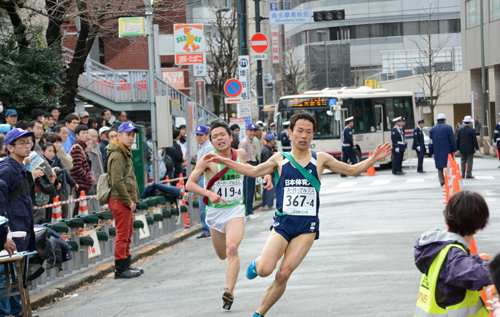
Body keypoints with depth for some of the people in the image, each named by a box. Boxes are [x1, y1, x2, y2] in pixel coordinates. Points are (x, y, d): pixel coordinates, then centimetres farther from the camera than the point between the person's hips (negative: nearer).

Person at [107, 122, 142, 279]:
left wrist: (133, 200, 15)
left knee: (128, 234, 16)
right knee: (122, 235, -7)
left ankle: (126, 264, 25)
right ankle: (120, 269, -3)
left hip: (126, 201, 10)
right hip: (120, 200, -10)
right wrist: (128, 201, -18)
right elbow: (117, 182, -23)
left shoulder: (125, 154, 18)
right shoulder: (117, 156, -16)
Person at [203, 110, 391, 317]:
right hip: (283, 222, 0)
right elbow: (254, 171, 23)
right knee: (264, 270, -17)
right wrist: (224, 161, 17)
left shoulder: (320, 159, 7)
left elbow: (352, 170, 16)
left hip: (308, 225, 0)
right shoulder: (280, 159, 8)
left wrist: (373, 159, 1)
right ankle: (257, 263, 20)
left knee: (283, 274, -9)